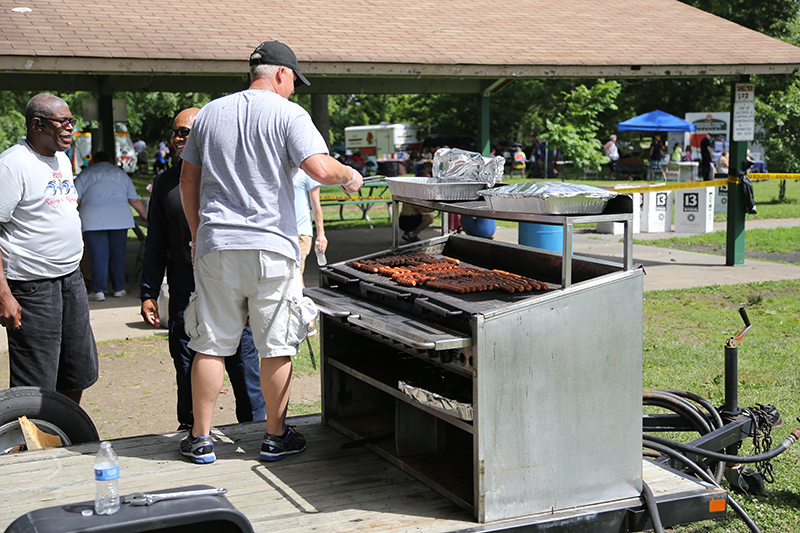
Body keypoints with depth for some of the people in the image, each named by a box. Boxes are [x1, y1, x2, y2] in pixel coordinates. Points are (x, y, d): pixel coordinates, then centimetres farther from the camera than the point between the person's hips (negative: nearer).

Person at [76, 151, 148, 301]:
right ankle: (119, 289, 13)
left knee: (98, 256, -2)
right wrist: (147, 217, 26)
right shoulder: (121, 173, 21)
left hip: (94, 219, -2)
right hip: (120, 217, 2)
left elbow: (76, 200, 9)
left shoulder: (86, 174, 15)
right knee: (118, 254, 9)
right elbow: (135, 201, 17)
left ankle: (99, 290, -4)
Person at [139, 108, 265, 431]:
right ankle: (190, 429, 24)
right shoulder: (165, 183, 10)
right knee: (188, 372, 9)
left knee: (245, 367, 4)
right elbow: (155, 245, 14)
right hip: (184, 293, 3)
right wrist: (148, 293, 10)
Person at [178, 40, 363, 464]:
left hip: (215, 244, 4)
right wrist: (349, 175, 4)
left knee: (210, 345, 8)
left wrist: (197, 234, 23)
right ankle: (276, 437, 16)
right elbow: (320, 170, -16)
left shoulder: (210, 113, 12)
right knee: (276, 347, 7)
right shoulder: (288, 114, -3)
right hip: (271, 246, -4)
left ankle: (201, 439, 14)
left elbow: (187, 180, 15)